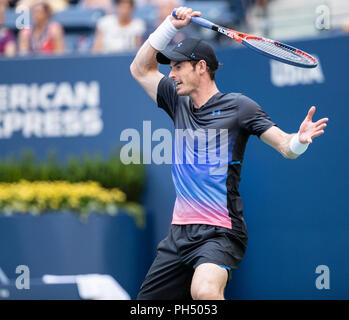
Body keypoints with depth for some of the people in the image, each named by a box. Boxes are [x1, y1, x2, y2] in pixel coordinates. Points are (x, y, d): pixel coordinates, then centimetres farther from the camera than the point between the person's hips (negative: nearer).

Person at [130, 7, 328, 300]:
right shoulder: (179, 103, 14)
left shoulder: (237, 106, -4)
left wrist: (301, 139, -32)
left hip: (218, 232, -7)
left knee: (204, 291, -36)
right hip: (179, 231, 7)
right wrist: (171, 25, 11)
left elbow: (285, 146, -8)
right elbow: (140, 69, 22)